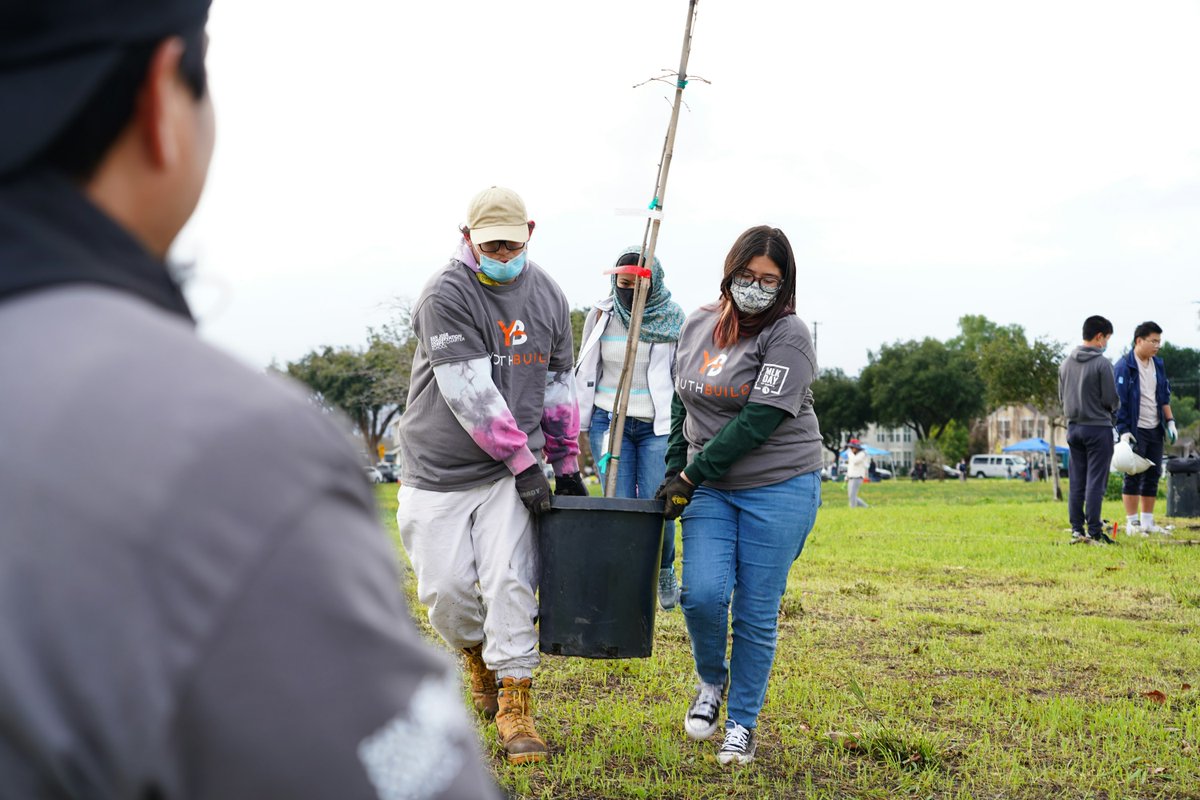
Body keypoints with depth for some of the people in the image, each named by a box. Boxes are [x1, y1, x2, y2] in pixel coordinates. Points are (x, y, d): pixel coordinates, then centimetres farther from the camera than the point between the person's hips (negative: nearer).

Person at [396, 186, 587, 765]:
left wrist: (566, 461, 14)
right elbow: (472, 395, -19)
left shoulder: (546, 295, 5)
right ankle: (477, 655, 31)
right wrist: (522, 461, -18)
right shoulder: (445, 295, -14)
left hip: (513, 468, 3)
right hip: (440, 469, -2)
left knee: (510, 580, -10)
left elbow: (558, 382, 16)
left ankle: (514, 706, -2)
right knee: (447, 587, -1)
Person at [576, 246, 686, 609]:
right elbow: (585, 373, 12)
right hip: (610, 422, 1)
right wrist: (579, 425, 11)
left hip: (658, 426, -1)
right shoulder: (602, 315, 5)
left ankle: (664, 571, 22)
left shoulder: (673, 319, 2)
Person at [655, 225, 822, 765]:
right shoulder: (697, 326, 9)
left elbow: (758, 422, -17)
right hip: (709, 490, 4)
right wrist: (674, 474, 12)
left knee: (757, 613, 0)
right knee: (702, 594, -13)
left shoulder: (788, 336, -10)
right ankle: (711, 680, 18)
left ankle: (742, 723, 17)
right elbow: (681, 407, 18)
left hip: (778, 488, -4)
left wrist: (691, 475, -16)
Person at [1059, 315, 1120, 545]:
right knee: (1095, 482, -3)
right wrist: (1111, 409, 10)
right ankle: (1094, 532, -3)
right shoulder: (1102, 364, -13)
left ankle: (1077, 530, 10)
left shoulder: (1066, 363, 6)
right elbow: (1111, 400, -11)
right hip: (1098, 427, -6)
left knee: (1077, 482, 9)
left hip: (1073, 427, 6)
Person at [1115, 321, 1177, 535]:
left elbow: (1164, 396, 19)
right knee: (1134, 477, -4)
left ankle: (1147, 522, 15)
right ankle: (1132, 523, 1)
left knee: (1153, 475, 8)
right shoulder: (1124, 366, -12)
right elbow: (1119, 401, -14)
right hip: (1135, 430, -7)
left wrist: (1170, 421, 11)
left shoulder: (1157, 364, 11)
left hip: (1155, 429, 7)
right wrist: (1123, 431, -18)